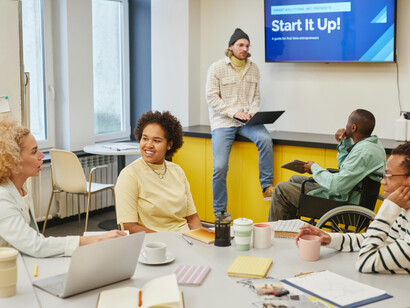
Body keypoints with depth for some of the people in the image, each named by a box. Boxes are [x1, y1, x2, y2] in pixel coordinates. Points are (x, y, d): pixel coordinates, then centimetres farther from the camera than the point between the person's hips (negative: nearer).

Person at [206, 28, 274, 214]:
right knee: (220, 167, -13)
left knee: (265, 139, -29)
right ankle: (219, 212, 1)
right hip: (223, 121, -3)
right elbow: (211, 97, -5)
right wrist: (234, 112, -15)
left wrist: (252, 112, -6)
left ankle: (266, 187, -17)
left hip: (246, 121, 3)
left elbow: (256, 96, 15)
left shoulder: (253, 68, 13)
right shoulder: (217, 68, 0)